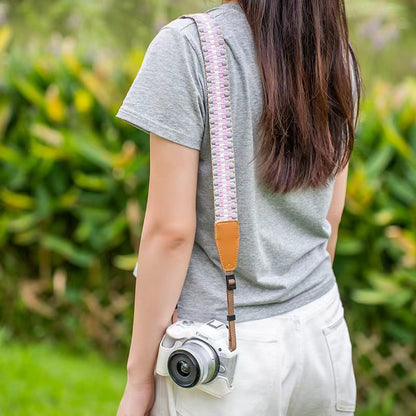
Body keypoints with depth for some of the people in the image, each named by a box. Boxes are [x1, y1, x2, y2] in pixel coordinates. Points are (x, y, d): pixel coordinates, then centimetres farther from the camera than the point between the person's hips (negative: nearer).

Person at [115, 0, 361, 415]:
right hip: (324, 334, 6)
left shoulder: (186, 45, -14)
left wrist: (138, 379, -9)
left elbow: (170, 229, -16)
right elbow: (330, 217, 10)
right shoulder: (338, 56, 4)